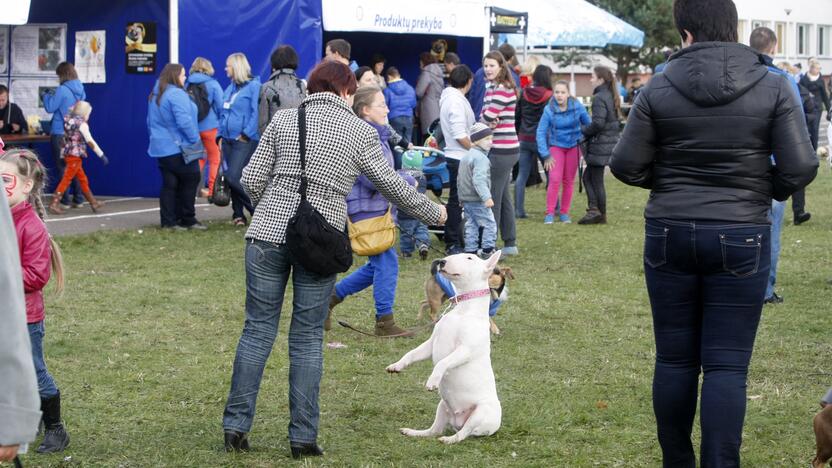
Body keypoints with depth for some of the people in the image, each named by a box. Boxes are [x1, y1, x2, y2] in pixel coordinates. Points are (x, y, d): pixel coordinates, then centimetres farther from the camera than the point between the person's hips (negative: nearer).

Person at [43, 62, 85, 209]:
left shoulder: (62, 90, -17)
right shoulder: (80, 90, 5)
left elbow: (50, 107, -11)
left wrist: (47, 96, 8)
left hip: (60, 134, -6)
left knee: (62, 167, 0)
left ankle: (64, 200, 0)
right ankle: (78, 198, 13)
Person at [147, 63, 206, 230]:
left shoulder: (155, 95, 13)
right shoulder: (177, 94, -17)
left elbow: (151, 122, 21)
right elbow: (184, 121, -23)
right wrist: (195, 140, -13)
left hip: (160, 148, 8)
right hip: (179, 147, -8)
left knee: (169, 185, 8)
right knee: (191, 180, 3)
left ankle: (168, 221, 6)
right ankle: (187, 219, 5)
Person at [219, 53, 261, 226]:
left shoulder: (253, 86, -8)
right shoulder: (230, 88, 17)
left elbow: (256, 113, -14)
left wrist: (246, 134, -18)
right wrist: (221, 134, 13)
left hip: (245, 140, -8)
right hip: (229, 139, 8)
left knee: (234, 178, -17)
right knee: (232, 179, 8)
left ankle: (257, 209, -6)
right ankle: (238, 214, 16)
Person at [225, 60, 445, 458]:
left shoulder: (284, 119, 8)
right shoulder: (360, 131, 4)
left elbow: (251, 179, 5)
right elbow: (393, 186, 10)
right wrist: (434, 213, 25)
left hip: (268, 234, 1)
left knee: (258, 329, 8)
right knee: (307, 339, 6)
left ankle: (236, 425, 8)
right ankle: (303, 437, 8)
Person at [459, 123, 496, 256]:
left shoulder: (466, 157, 16)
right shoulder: (481, 158, -16)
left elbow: (459, 179, 23)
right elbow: (479, 180, -28)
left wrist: (462, 198, 30)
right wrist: (486, 197, -34)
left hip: (465, 199, 9)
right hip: (477, 200, -9)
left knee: (471, 225, 13)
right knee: (489, 224, -3)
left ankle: (470, 251, 13)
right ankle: (487, 251, -7)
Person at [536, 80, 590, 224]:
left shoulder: (577, 107, -10)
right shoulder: (549, 110, -13)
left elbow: (588, 125, 3)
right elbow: (541, 132, -8)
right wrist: (546, 155, -11)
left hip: (573, 146, 2)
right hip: (556, 146, -2)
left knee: (569, 181, 6)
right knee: (555, 180, -13)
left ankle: (564, 213, 16)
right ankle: (550, 213, -5)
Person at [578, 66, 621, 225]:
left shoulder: (599, 98, -16)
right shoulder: (612, 97, 12)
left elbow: (598, 123, -24)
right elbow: (617, 121, 18)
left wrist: (582, 131, -7)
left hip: (600, 145, -9)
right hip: (611, 141, 9)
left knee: (596, 180, 0)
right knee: (588, 176, 13)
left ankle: (600, 214, 5)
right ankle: (594, 209, 8)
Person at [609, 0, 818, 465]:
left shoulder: (660, 88, -6)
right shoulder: (773, 87, -6)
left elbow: (626, 166, -5)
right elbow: (800, 167, -9)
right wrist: (762, 190, 10)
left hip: (670, 234, 1)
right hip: (741, 239, -1)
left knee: (674, 358, 11)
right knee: (727, 365, 1)